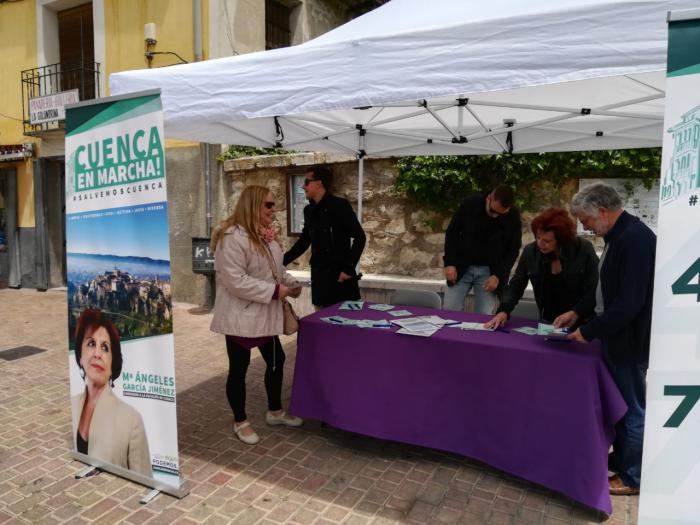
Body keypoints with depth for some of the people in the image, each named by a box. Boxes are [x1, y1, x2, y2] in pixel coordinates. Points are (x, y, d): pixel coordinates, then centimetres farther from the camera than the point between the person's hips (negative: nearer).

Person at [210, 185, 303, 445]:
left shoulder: (265, 235, 8)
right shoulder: (232, 237, -21)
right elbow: (235, 281, -27)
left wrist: (290, 283, 2)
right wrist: (275, 291, -25)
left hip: (265, 314, 9)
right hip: (240, 316, -9)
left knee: (276, 360, 17)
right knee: (238, 369, 8)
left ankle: (275, 412, 37)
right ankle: (240, 422, 27)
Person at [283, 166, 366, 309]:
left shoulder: (340, 205, -9)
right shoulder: (309, 210, 9)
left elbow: (359, 237, -11)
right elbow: (304, 241, 18)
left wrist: (349, 268, -15)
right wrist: (283, 261, 8)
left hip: (341, 275, -6)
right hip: (319, 276, 6)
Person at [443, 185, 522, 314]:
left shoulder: (513, 216, -9)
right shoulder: (470, 204, -10)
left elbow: (513, 249, 0)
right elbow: (452, 232, -1)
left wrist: (498, 275, -11)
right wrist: (449, 262, -9)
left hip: (490, 271, 0)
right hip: (461, 267, 1)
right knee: (449, 311, -1)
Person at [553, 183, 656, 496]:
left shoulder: (635, 239, -23)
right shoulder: (618, 236, 8)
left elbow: (629, 302, -27)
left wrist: (589, 332, -19)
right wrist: (578, 311, 10)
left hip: (628, 340, -9)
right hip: (616, 337, 9)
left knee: (632, 410, 6)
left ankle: (632, 478, 23)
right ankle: (620, 460, 38)